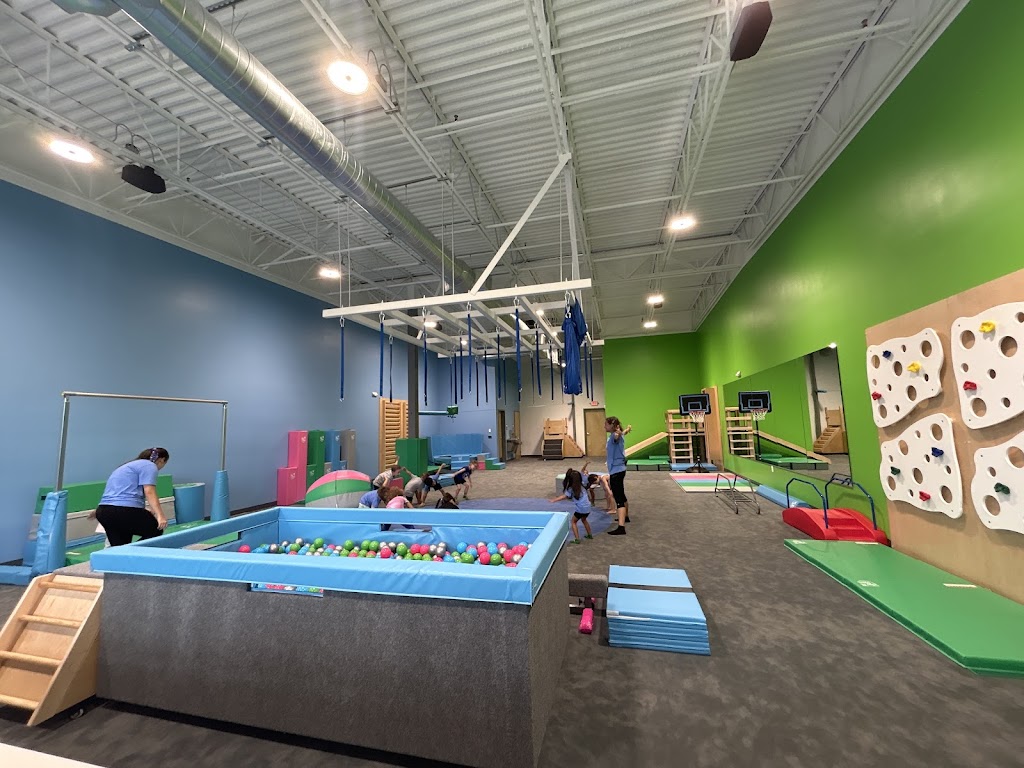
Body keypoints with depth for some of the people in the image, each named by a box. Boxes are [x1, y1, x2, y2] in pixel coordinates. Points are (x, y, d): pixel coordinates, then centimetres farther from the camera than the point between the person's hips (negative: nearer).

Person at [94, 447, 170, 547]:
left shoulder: (129, 465, 28)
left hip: (103, 512, 9)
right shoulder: (149, 466, 0)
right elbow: (149, 492, -14)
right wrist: (160, 516, -21)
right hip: (125, 511, -9)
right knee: (156, 530, 11)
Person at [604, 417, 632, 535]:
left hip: (616, 471, -10)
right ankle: (625, 517, 44)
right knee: (621, 495, 25)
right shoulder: (615, 435, 10)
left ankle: (621, 527, -19)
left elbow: (617, 436, -48)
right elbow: (624, 432, 35)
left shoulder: (614, 436, -20)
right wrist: (627, 429, 54)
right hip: (618, 470, 10)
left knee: (618, 498, -15)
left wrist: (619, 433, -67)